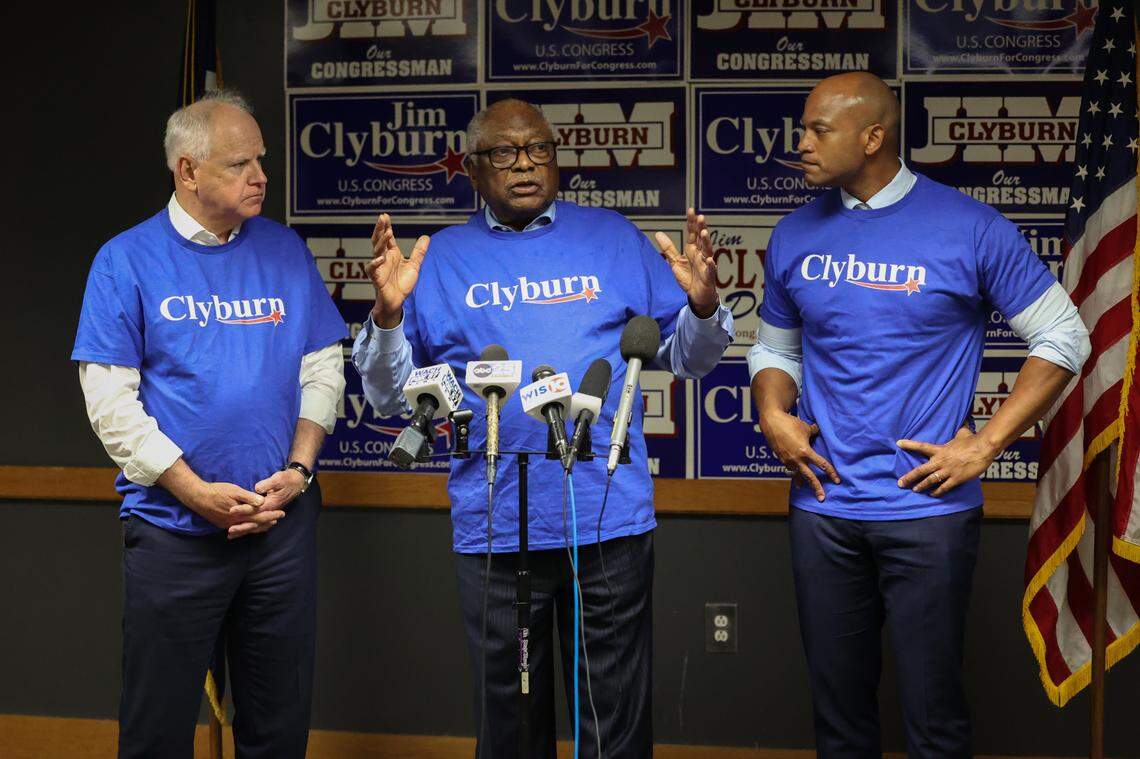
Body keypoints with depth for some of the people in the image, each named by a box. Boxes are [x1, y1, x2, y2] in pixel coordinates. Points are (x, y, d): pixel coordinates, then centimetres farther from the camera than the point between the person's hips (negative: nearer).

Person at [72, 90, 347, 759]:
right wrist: (198, 493, -14)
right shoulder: (127, 260, -3)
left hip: (284, 523, 3)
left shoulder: (287, 251, 7)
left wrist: (298, 471, -6)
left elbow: (323, 370, 9)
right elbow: (111, 401, -7)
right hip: (173, 528, -3)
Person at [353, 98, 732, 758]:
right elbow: (390, 394, 4)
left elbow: (686, 357, 10)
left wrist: (703, 305, -10)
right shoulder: (443, 257, 7)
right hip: (494, 527, 0)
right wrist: (389, 313, -13)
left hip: (611, 521, 0)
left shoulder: (613, 238, 8)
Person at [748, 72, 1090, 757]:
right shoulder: (796, 236, 6)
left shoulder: (969, 228, -7)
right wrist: (775, 418, -3)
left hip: (929, 507, -4)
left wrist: (985, 445, -9)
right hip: (822, 507, 4)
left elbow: (1063, 339, -2)